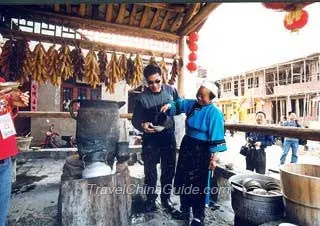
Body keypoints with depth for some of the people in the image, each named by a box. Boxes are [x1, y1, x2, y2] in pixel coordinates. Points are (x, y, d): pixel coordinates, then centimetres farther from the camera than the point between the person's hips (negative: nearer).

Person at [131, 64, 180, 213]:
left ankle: (166, 198, 37)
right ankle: (151, 200, 32)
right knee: (150, 171, 11)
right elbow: (135, 119, -8)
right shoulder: (143, 98, -13)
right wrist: (142, 125, -31)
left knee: (169, 170, 15)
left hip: (169, 137, 3)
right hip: (150, 140, -2)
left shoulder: (171, 90, -5)